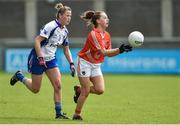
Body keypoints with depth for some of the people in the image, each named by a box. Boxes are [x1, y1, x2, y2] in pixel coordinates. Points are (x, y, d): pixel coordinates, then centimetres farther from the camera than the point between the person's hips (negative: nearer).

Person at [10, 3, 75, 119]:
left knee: (58, 85, -8)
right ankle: (19, 76, 31)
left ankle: (59, 113, -2)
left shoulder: (65, 31, 4)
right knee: (35, 89, 3)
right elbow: (37, 41, -24)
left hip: (51, 59, 7)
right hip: (38, 58, -7)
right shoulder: (51, 26, -21)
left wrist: (71, 64, 5)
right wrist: (40, 58, -28)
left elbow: (66, 49, 15)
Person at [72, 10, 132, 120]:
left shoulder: (107, 35, 4)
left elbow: (109, 54, 5)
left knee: (100, 90, -7)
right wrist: (119, 49, -33)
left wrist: (120, 50, -11)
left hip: (96, 65, 7)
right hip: (85, 63, -7)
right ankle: (77, 114, 11)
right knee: (86, 92, -5)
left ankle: (80, 90, 19)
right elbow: (104, 52, -26)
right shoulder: (93, 34, -21)